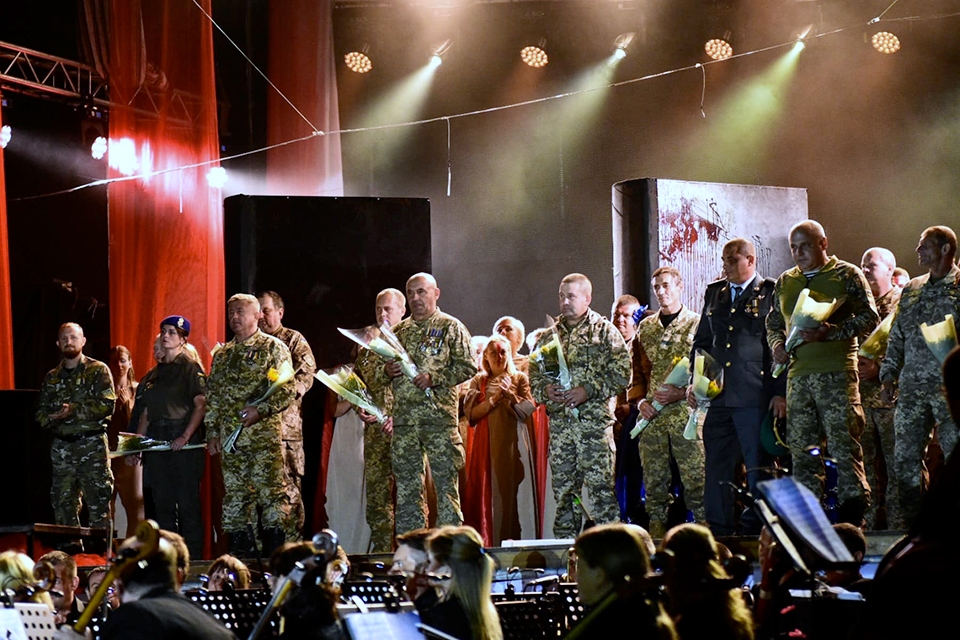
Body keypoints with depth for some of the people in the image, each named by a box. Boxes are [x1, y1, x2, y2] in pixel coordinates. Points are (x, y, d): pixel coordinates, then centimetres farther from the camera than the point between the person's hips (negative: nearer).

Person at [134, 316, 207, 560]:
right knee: (162, 502, 5)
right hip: (156, 441, 7)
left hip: (182, 441, -7)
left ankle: (192, 557, -4)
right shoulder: (154, 374, 18)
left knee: (187, 502, -6)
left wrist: (185, 437, -20)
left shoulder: (190, 368, -2)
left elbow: (201, 405, -11)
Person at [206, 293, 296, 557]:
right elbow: (212, 396, 21)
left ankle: (277, 553, -10)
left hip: (264, 435, -6)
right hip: (230, 437, 6)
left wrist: (261, 409, -19)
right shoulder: (222, 354, 19)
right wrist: (212, 432, 14)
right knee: (235, 496, 5)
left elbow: (288, 388, -7)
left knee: (271, 493, -10)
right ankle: (240, 553, 9)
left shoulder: (273, 347, 2)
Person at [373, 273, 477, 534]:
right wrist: (387, 372, -1)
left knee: (446, 483, -6)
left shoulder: (451, 327, 3)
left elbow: (468, 367, -5)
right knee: (406, 486, 5)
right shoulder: (399, 330, 17)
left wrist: (434, 378, -15)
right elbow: (380, 375, 22)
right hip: (403, 419, 5)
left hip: (439, 416, -5)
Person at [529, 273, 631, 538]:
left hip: (595, 420, -5)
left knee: (601, 486, -8)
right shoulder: (549, 336, 16)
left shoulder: (605, 332, 2)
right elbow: (533, 374, 17)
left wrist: (589, 390, -15)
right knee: (563, 487, 6)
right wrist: (545, 389, -5)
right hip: (559, 423, 5)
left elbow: (622, 372, -6)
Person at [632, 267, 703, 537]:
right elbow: (637, 371, 20)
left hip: (686, 411, -4)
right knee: (654, 478, 3)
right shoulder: (645, 327, 18)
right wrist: (640, 400, 3)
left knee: (695, 476, -9)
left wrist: (682, 393, -13)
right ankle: (656, 530, 9)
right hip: (651, 415, 4)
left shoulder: (696, 324, 4)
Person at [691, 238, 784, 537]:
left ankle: (753, 529, 5)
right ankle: (718, 532, 11)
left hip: (756, 396, -5)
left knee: (758, 467, 0)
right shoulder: (714, 293, 16)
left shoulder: (771, 294, -1)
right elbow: (701, 340, 23)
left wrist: (781, 392, -8)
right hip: (718, 395, 5)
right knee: (717, 467, 5)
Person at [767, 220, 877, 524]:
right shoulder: (785, 281, 19)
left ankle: (852, 516, -8)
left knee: (844, 443, -10)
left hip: (837, 372, -5)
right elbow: (773, 322, 26)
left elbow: (869, 317, -4)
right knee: (801, 448, 4)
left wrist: (831, 332, -15)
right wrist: (777, 343, 4)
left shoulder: (847, 274, 3)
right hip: (798, 373, 5)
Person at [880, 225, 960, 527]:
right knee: (905, 458, 4)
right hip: (912, 387, 6)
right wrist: (888, 375, 11)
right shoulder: (911, 290, 17)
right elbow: (897, 336, 20)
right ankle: (912, 523, 11)